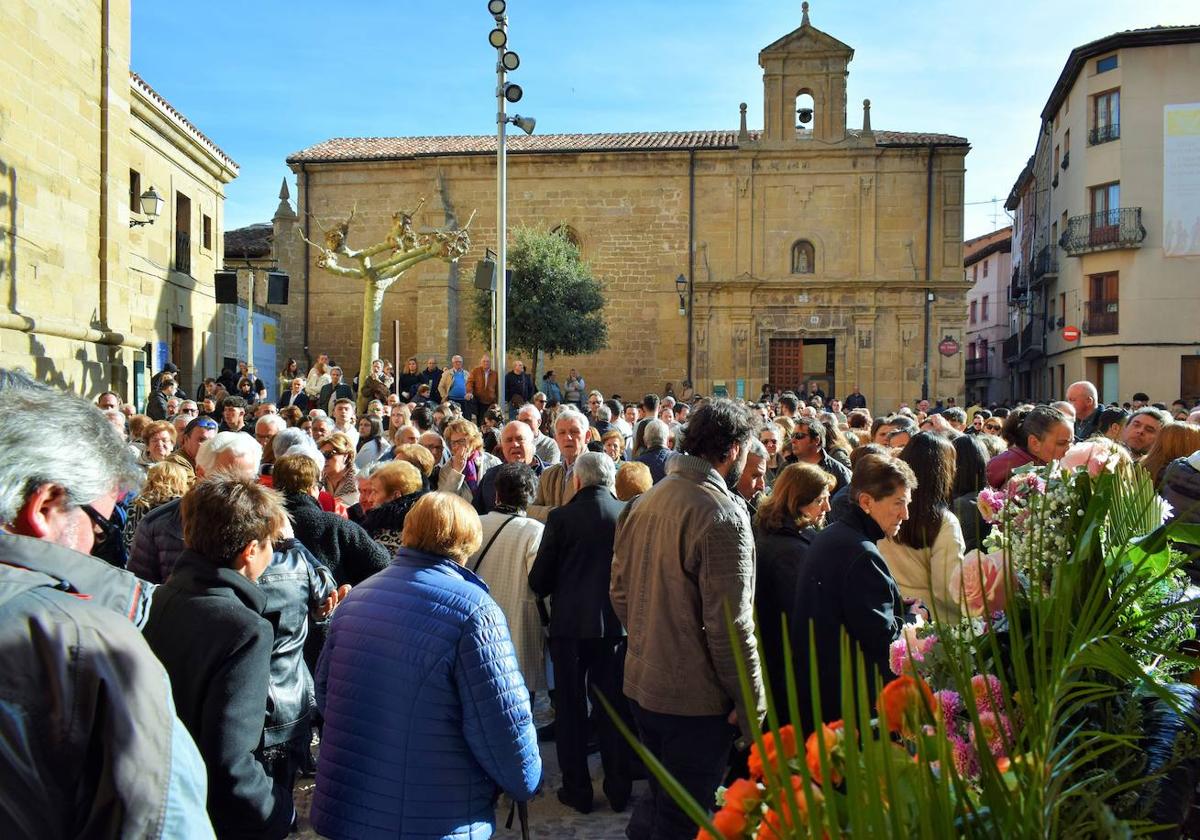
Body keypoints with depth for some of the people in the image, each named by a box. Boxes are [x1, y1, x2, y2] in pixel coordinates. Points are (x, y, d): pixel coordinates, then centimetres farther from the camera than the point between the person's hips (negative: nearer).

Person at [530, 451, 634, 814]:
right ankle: (619, 790, 23)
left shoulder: (561, 517, -11)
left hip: (570, 624, -2)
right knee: (615, 707, 15)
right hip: (618, 622, 2)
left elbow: (539, 580, -6)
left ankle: (577, 790, 20)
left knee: (571, 708, 12)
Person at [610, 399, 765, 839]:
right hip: (696, 698, -7)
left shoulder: (645, 501, 3)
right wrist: (751, 702, -12)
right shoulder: (722, 514, -21)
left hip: (641, 683, 7)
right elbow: (729, 624, -22)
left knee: (661, 796, 25)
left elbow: (619, 591, 10)